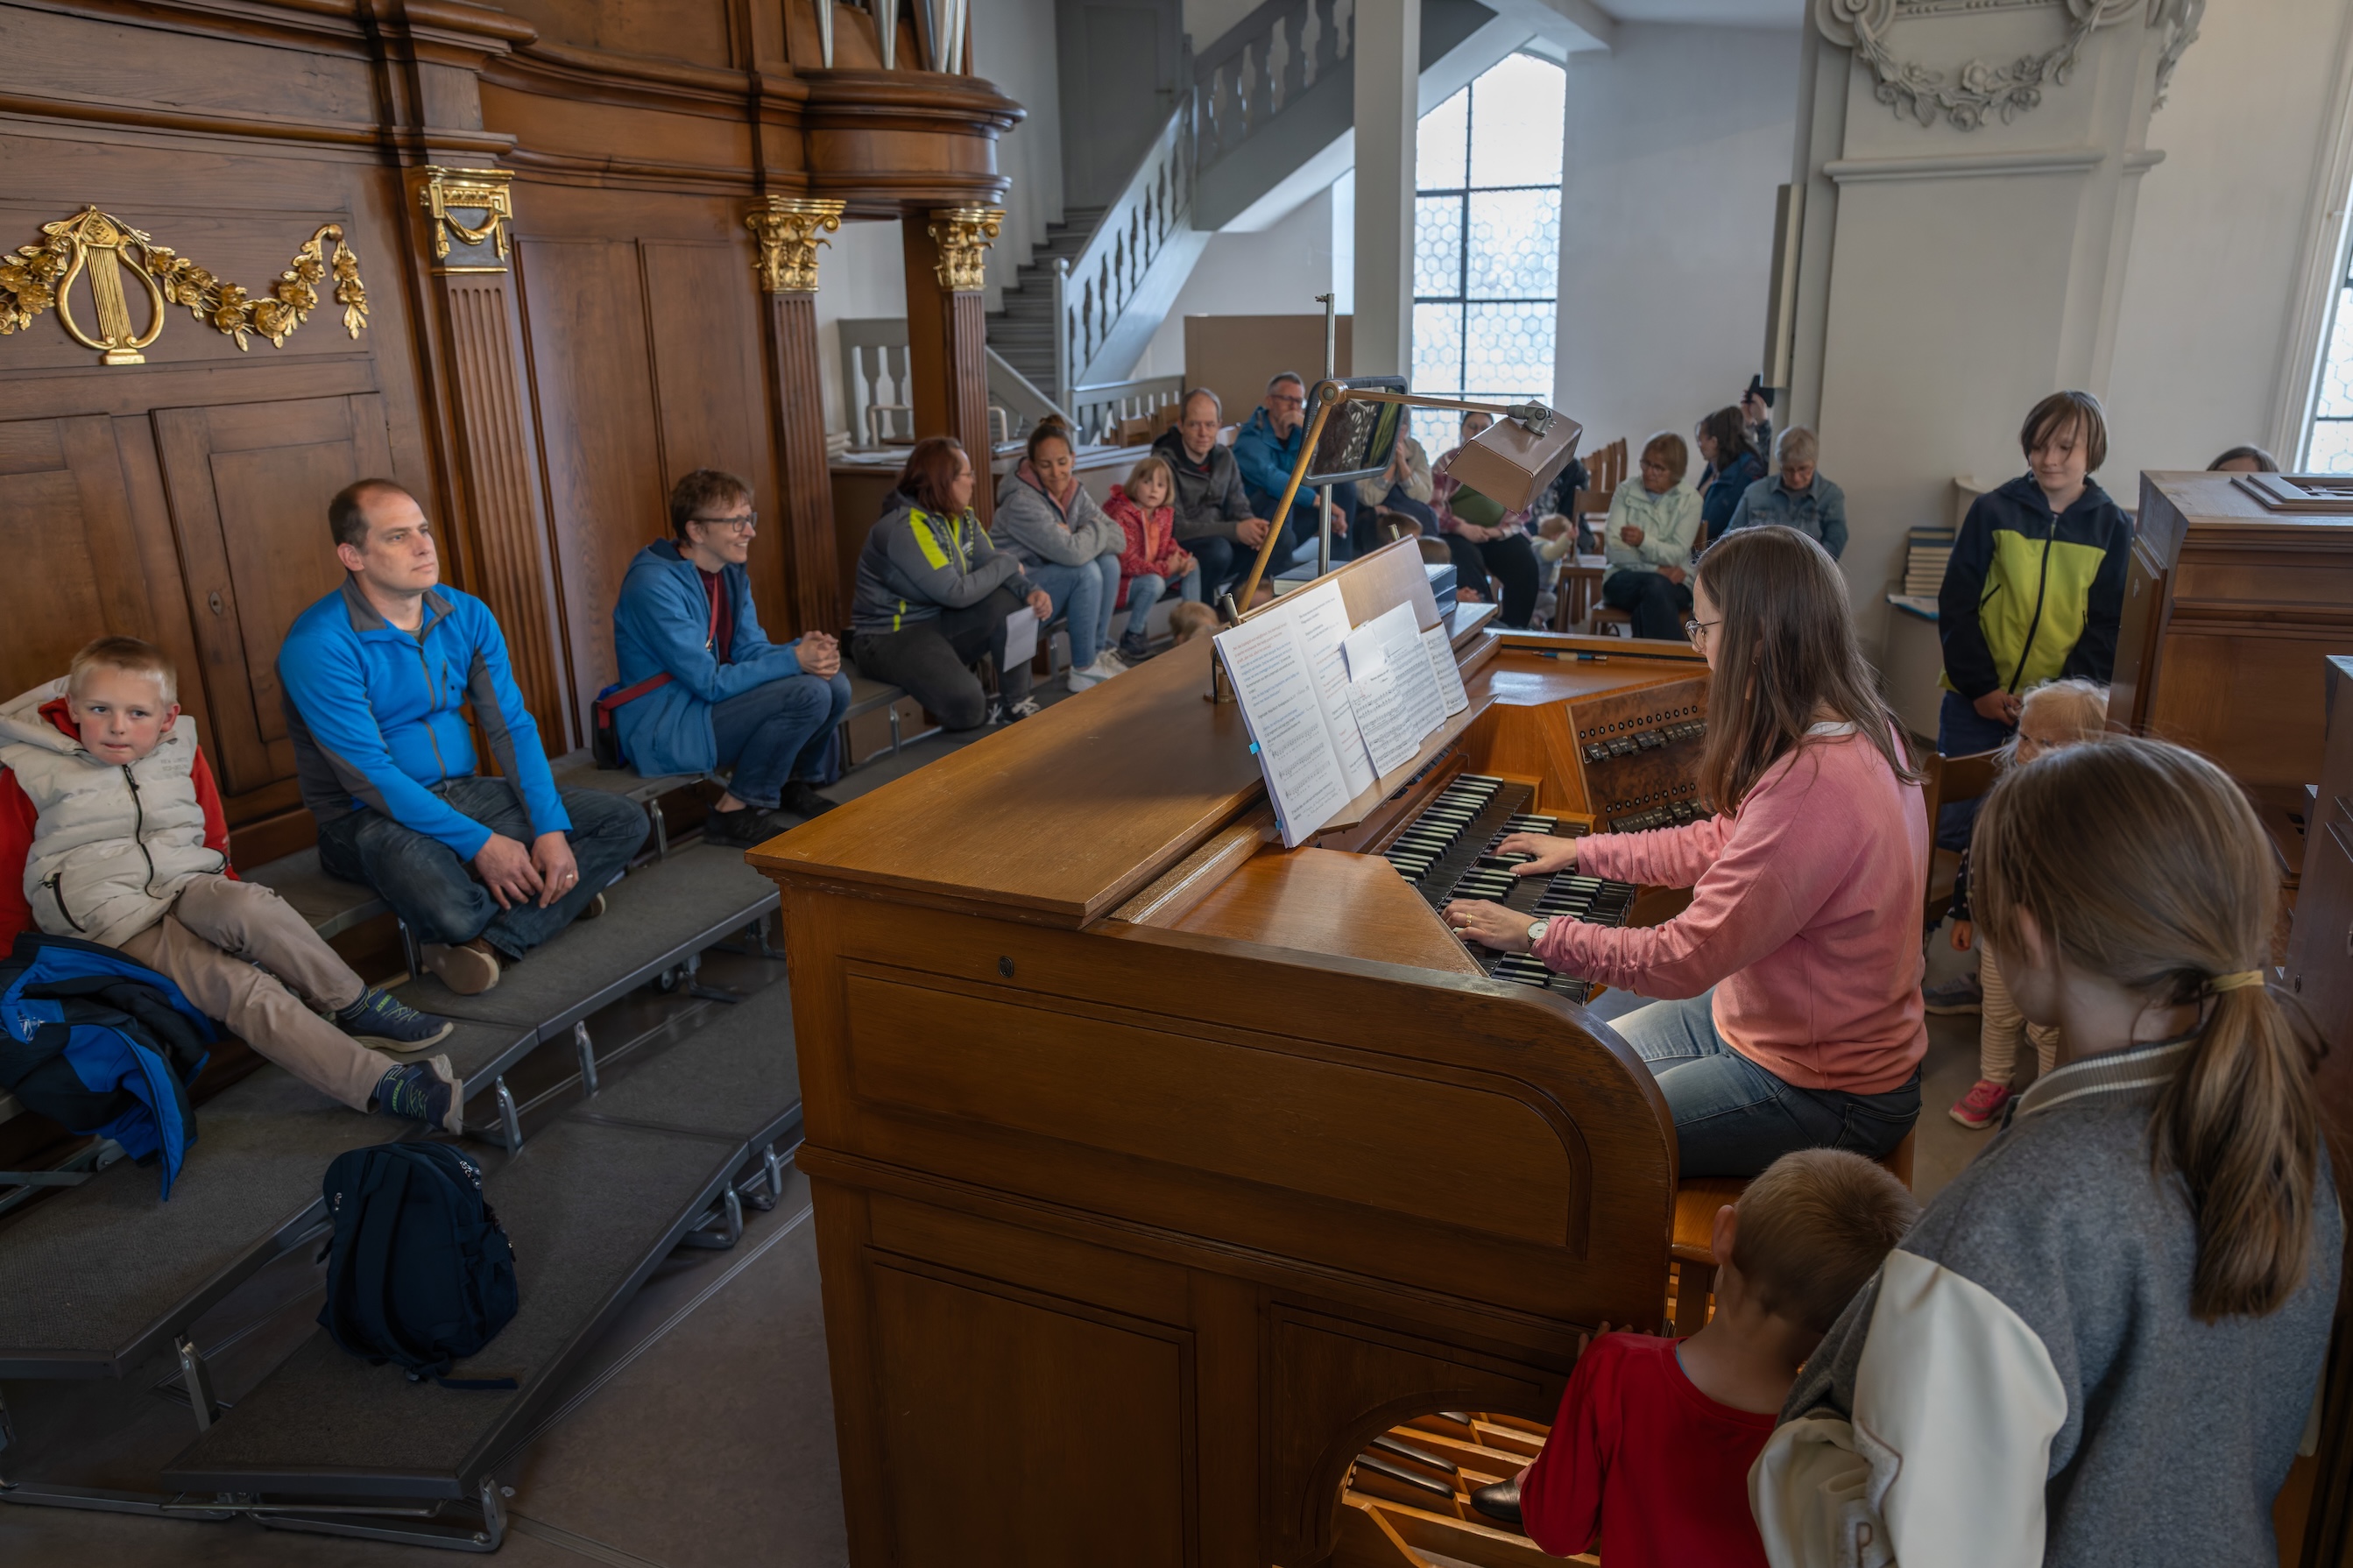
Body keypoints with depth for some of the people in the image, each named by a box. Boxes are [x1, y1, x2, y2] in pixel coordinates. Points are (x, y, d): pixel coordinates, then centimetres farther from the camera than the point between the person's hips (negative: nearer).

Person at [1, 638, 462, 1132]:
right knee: (241, 988, -28)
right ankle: (381, 1087, -41)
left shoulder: (182, 756, 9)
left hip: (189, 889, 4)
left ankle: (357, 1008, -26)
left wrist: (227, 896, 12)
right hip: (113, 928, -3)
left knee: (247, 906, -37)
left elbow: (214, 839, 20)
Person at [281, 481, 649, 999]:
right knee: (448, 907, -40)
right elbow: (369, 775, -20)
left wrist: (552, 828, -13)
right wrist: (479, 844, -23)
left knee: (625, 821, -9)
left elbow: (512, 726, 1)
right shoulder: (318, 645, -17)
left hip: (463, 794, 7)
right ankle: (553, 900, -5)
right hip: (370, 816, -7)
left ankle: (491, 942, -19)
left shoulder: (467, 615, 3)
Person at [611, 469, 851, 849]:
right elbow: (709, 682, -24)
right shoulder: (655, 586, -22)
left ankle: (795, 784, 17)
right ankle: (735, 813, -11)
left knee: (835, 685, -4)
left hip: (712, 702, 9)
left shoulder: (732, 572, 6)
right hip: (663, 729, -9)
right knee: (807, 694, -24)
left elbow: (751, 650, 6)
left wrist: (804, 649, -15)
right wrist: (793, 661, -25)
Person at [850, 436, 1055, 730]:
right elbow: (955, 593, -27)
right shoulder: (904, 528, -24)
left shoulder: (962, 518, 3)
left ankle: (1014, 704, -4)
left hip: (939, 621, 8)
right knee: (966, 703, -30)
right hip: (889, 635, -8)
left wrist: (1030, 590, -21)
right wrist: (1007, 564, -14)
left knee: (1009, 602, -14)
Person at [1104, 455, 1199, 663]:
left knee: (1192, 565, -1)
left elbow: (1166, 546, 13)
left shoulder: (1165, 513, 3)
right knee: (1154, 583, -35)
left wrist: (1180, 558, -12)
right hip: (1121, 580, -8)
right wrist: (1165, 568, -29)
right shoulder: (1121, 515, -24)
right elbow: (1126, 562, -28)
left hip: (1150, 573, 8)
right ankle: (1131, 638, -16)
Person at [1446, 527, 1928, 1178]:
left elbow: (1686, 960, -30)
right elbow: (1723, 843, 13)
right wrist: (1582, 851, 16)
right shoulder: (1848, 730, -1)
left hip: (1823, 1093, -9)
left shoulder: (1814, 783, -33)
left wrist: (1539, 935, -18)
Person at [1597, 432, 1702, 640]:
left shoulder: (1690, 499, 6)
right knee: (1654, 584, -35)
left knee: (1657, 588, -36)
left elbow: (1677, 554, -7)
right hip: (1624, 578, 0)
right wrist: (1657, 569, -13)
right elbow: (1613, 549, -3)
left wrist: (1643, 541, -26)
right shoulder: (1625, 491, 8)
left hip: (1674, 583, 0)